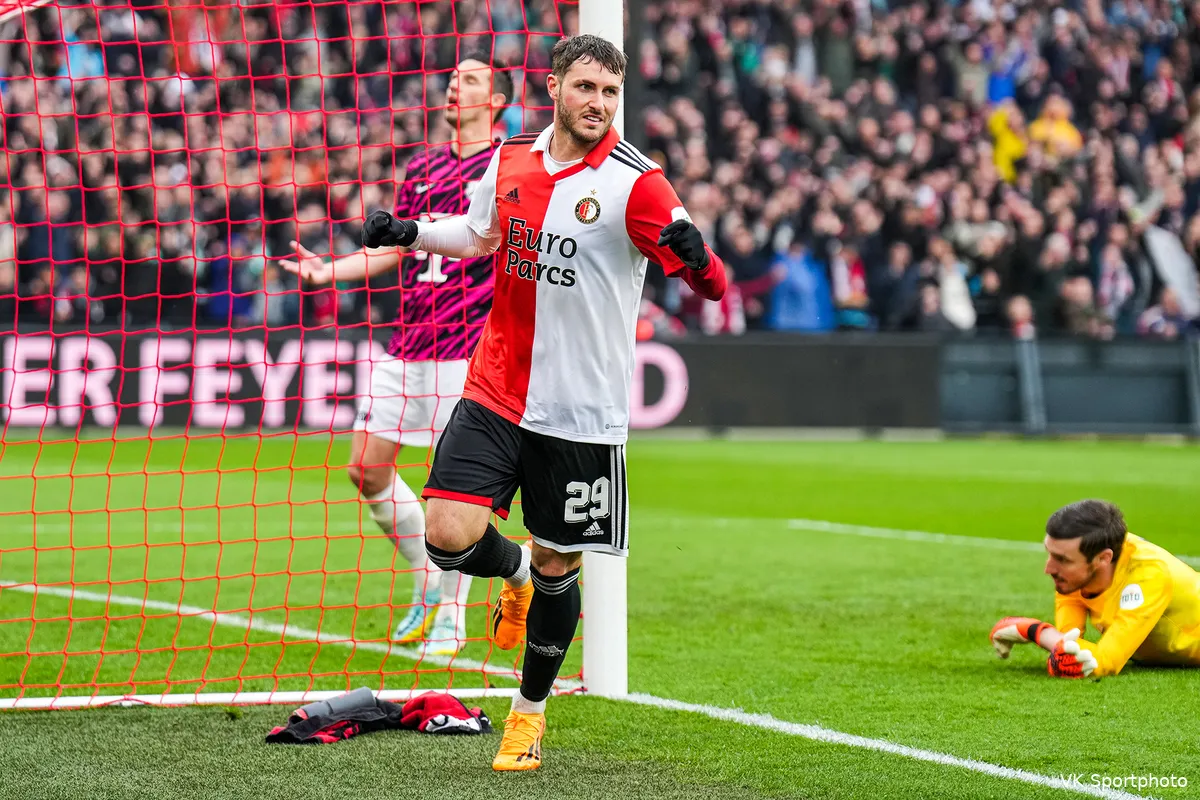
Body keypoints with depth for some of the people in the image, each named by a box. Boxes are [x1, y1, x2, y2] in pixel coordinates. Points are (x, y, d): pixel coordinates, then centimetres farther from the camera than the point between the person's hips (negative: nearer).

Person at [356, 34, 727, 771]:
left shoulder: (635, 182, -12)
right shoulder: (511, 160, 3)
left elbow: (712, 282, -17)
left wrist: (697, 260, -39)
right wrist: (409, 233, 8)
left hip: (583, 413, -3)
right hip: (495, 394, 3)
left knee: (557, 566, 6)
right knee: (449, 536, -11)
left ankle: (531, 710, 29)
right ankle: (514, 572, 25)